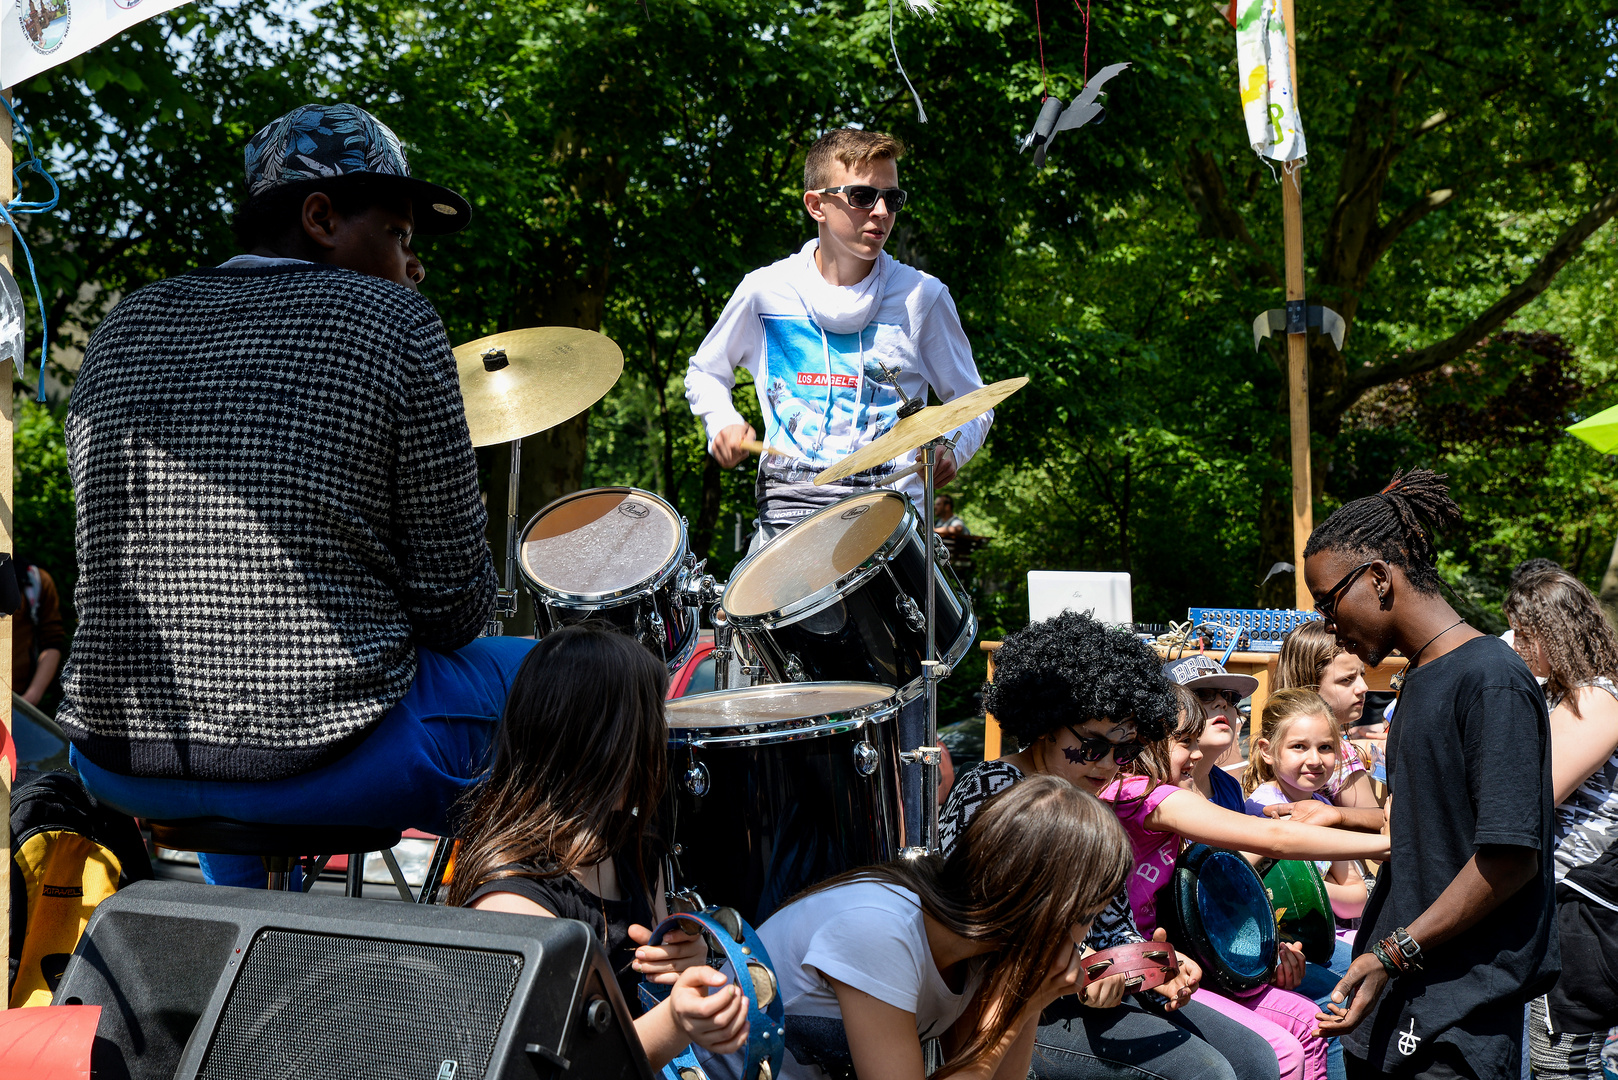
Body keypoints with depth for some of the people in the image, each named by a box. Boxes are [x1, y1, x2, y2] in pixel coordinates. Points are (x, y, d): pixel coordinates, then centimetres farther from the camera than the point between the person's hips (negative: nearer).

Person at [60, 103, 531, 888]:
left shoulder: (125, 328, 9)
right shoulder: (392, 325, -6)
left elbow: (117, 560, 15)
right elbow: (454, 602, -8)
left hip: (118, 766, 6)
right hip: (324, 766, -6)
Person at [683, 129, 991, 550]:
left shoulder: (921, 297, 4)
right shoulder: (765, 291, 5)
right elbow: (705, 372, 22)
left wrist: (951, 448, -8)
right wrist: (724, 422, 2)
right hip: (789, 509, 0)